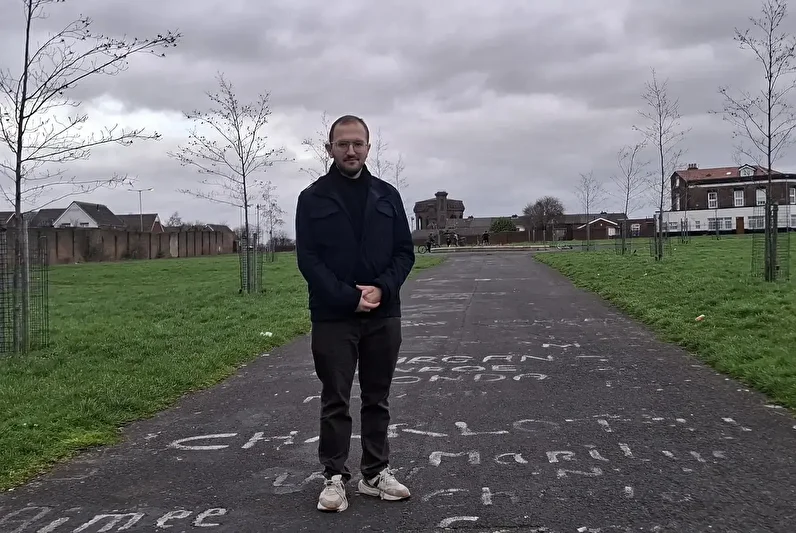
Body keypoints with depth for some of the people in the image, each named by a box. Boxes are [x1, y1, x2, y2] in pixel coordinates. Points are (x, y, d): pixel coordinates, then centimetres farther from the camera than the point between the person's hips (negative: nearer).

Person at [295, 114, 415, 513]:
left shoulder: (387, 195, 8)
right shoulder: (313, 198, 1)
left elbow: (405, 252, 6)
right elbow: (308, 259, -6)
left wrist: (382, 289, -12)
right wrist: (348, 298, -16)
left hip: (384, 316, 3)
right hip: (333, 318, -2)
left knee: (377, 399, 11)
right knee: (335, 401, 5)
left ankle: (376, 473, 21)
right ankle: (335, 477, 14)